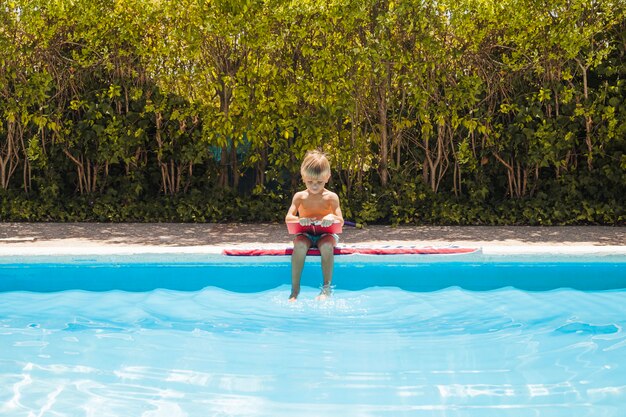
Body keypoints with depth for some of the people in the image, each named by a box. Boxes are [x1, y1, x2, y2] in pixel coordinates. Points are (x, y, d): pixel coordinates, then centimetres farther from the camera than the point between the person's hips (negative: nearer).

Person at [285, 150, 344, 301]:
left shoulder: (331, 197, -2)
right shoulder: (300, 196, 1)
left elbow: (340, 221, -9)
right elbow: (288, 218, -7)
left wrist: (332, 217, -34)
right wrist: (299, 219, -30)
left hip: (325, 234, -1)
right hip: (305, 234, 1)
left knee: (327, 246, -36)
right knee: (300, 245, -34)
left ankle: (327, 287, -28)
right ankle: (295, 289, -31)